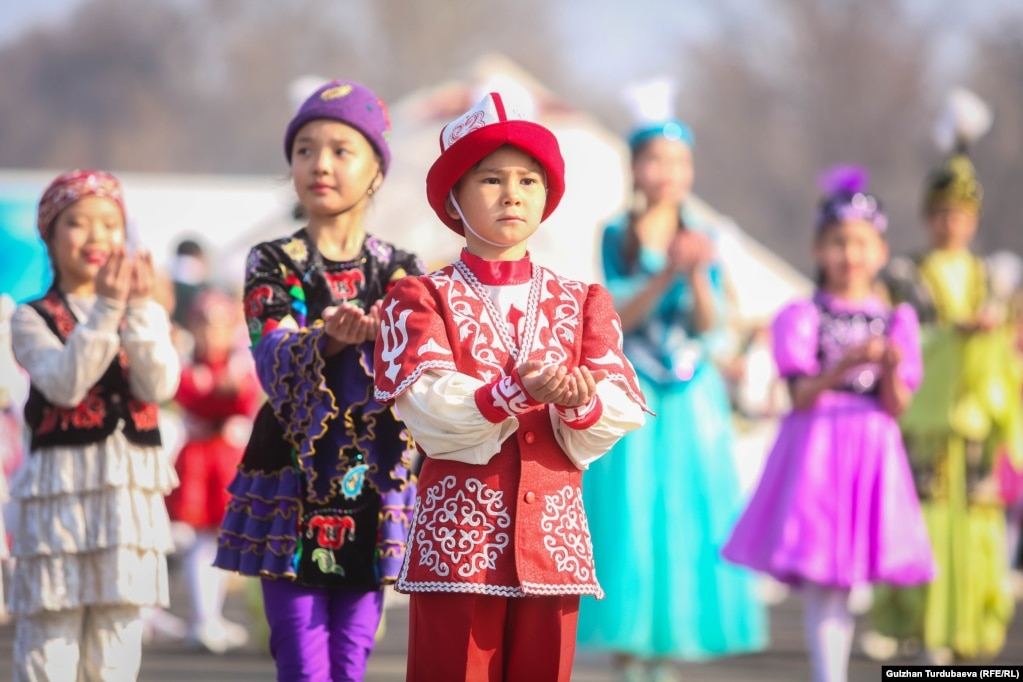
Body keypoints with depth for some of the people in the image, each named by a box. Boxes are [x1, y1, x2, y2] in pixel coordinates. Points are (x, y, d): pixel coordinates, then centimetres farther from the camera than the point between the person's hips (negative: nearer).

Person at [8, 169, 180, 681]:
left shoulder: (147, 315, 10)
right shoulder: (33, 319, 0)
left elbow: (159, 387, -7)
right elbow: (65, 384, -16)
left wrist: (139, 308, -17)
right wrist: (106, 308, -22)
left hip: (130, 492, 3)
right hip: (59, 493, -3)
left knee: (116, 640, 6)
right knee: (50, 639, -4)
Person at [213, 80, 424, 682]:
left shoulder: (402, 272, 8)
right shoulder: (273, 265, 2)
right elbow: (275, 361, -15)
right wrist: (332, 338, -35)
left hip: (373, 498, 2)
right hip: (294, 492, -2)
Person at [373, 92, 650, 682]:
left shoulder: (581, 302, 13)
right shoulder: (423, 299, 4)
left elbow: (619, 413, -1)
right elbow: (431, 407, -13)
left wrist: (582, 405, -24)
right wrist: (516, 394, -30)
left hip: (553, 536, 3)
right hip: (458, 532, -3)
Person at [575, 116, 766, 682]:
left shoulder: (701, 239, 6)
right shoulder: (619, 238, 0)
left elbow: (708, 326, -2)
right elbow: (619, 317, -9)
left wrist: (698, 275, -21)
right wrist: (666, 275, -23)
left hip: (691, 400, 3)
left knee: (685, 519, 1)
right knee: (629, 522, -5)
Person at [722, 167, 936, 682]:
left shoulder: (895, 320, 9)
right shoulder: (803, 316, 1)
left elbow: (896, 408, 3)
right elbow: (802, 397, -8)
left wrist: (890, 368, -17)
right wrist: (845, 365, -21)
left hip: (872, 453, 3)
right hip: (815, 447, -3)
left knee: (845, 582, 6)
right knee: (819, 583, -9)